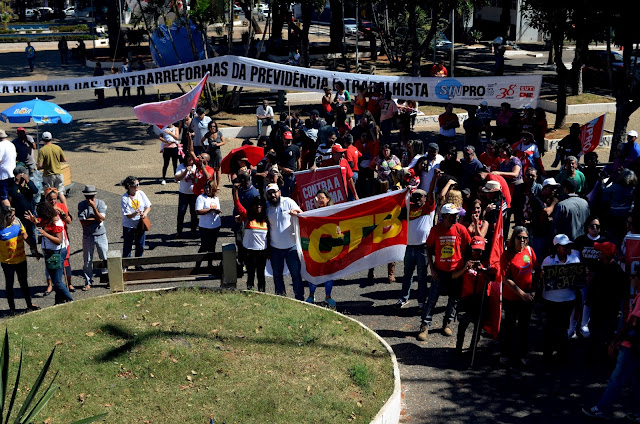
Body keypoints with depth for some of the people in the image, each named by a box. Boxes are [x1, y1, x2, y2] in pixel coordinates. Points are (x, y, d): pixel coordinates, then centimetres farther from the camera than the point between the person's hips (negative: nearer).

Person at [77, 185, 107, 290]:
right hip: (87, 236, 1)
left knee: (105, 258, 3)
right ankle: (88, 282, 17)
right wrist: (96, 218, -14)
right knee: (87, 260, 6)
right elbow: (83, 222, -13)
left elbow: (101, 219, -19)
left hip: (100, 235, -1)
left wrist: (93, 206, -25)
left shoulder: (101, 203, -7)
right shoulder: (81, 205, -5)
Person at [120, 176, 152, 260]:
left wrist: (145, 213, -16)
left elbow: (148, 206, 4)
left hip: (140, 225, 4)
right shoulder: (124, 198, -16)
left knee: (140, 246, 11)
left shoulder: (141, 193, -5)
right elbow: (128, 215, -17)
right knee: (127, 247, 5)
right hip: (129, 226, -4)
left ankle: (138, 264, 27)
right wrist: (135, 213, -37)